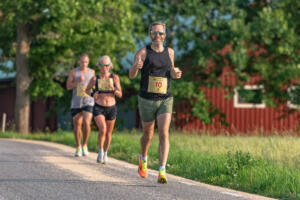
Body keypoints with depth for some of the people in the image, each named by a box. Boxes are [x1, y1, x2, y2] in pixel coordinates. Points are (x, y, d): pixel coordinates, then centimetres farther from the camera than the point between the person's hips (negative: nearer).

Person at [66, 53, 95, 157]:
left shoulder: (92, 72, 8)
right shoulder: (73, 72, 1)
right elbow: (68, 86, -4)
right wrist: (78, 81, -19)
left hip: (88, 102, 0)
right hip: (76, 103, 0)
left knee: (86, 123, -17)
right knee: (77, 125, 3)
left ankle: (85, 145, 1)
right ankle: (78, 147, 20)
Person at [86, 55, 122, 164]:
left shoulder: (115, 77, -6)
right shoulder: (95, 79, -5)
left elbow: (120, 95, -8)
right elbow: (86, 90, 11)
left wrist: (113, 89, -28)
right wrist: (93, 95, -9)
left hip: (111, 109, 2)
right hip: (99, 109, -2)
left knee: (108, 133, 13)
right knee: (102, 130, -25)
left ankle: (105, 154, 36)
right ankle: (100, 150, -2)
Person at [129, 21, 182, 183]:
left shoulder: (169, 52, 7)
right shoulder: (143, 52, -4)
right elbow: (131, 75, -8)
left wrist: (175, 73, 1)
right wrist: (136, 66, -31)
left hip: (165, 100, 1)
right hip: (146, 100, -1)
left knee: (164, 134, -15)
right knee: (148, 135, 13)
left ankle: (162, 172, -21)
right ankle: (143, 159, 45)